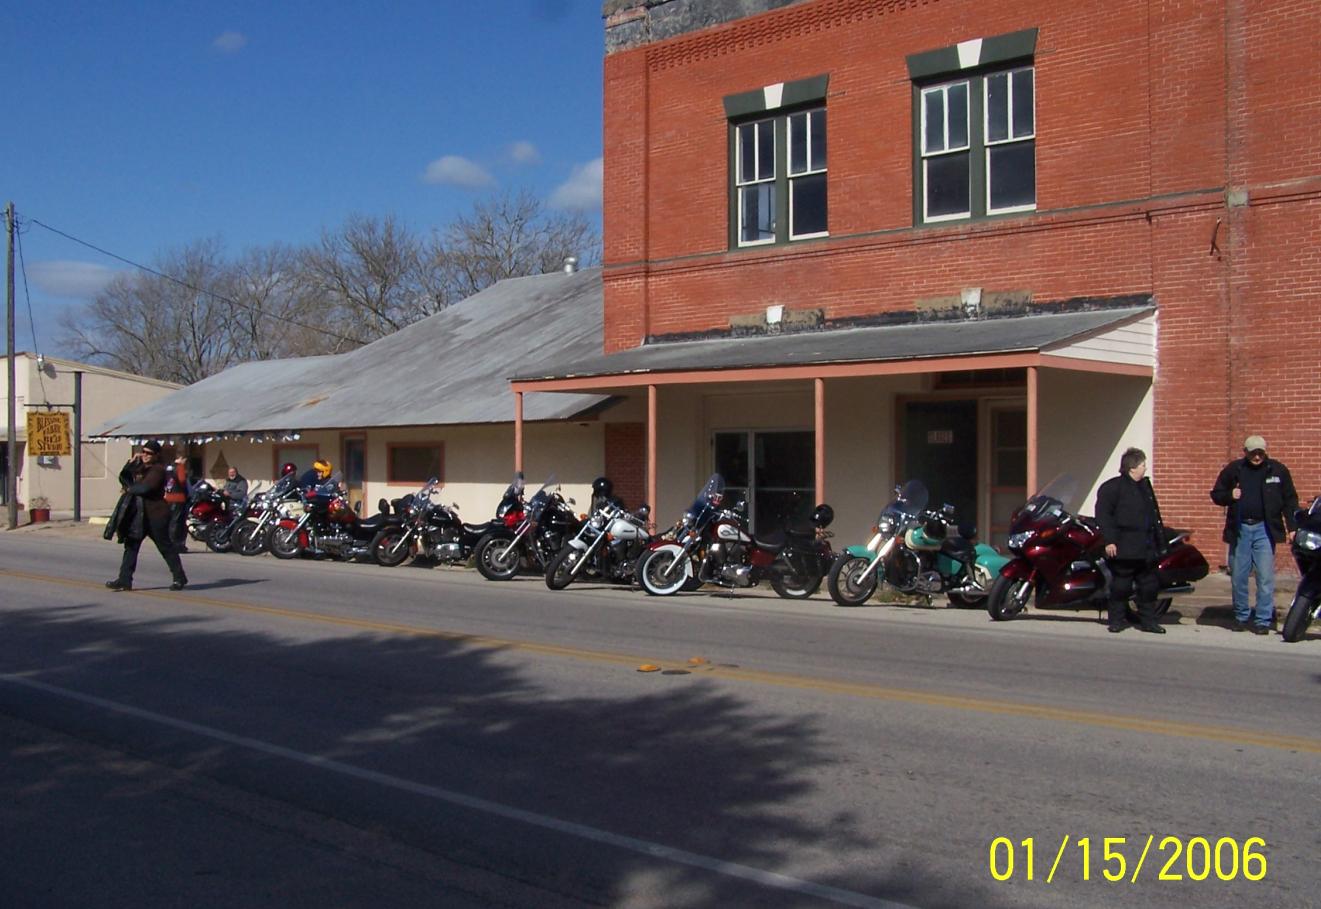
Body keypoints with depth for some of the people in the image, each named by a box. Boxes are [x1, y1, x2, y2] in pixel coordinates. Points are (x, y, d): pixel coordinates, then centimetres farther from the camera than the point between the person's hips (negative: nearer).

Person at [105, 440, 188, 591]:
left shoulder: (158, 470, -11)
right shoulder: (139, 467, 15)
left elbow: (146, 487, -22)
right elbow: (124, 478, 14)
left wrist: (130, 489, -6)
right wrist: (130, 463, 0)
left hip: (155, 514, -8)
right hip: (138, 513, 8)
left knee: (166, 547, 1)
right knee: (131, 545, 3)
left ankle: (179, 578, 12)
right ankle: (124, 580, 4)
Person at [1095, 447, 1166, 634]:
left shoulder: (1145, 486, 18)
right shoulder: (1112, 487, -7)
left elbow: (1154, 513, 24)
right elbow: (1103, 513, -12)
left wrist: (1159, 535, 18)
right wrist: (1109, 540, -17)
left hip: (1146, 548, 7)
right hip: (1124, 548, -7)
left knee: (1149, 584, 9)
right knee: (1121, 584, -2)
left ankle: (1148, 621, 17)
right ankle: (1117, 620, 9)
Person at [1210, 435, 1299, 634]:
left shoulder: (1277, 470, 2)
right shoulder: (1233, 469, 5)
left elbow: (1290, 500, 6)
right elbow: (1216, 494, 12)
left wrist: (1292, 527, -1)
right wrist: (1230, 496, -10)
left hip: (1264, 529, -2)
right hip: (1240, 529, 2)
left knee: (1265, 577, -5)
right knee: (1238, 576, 6)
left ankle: (1263, 620, 0)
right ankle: (1241, 617, 19)